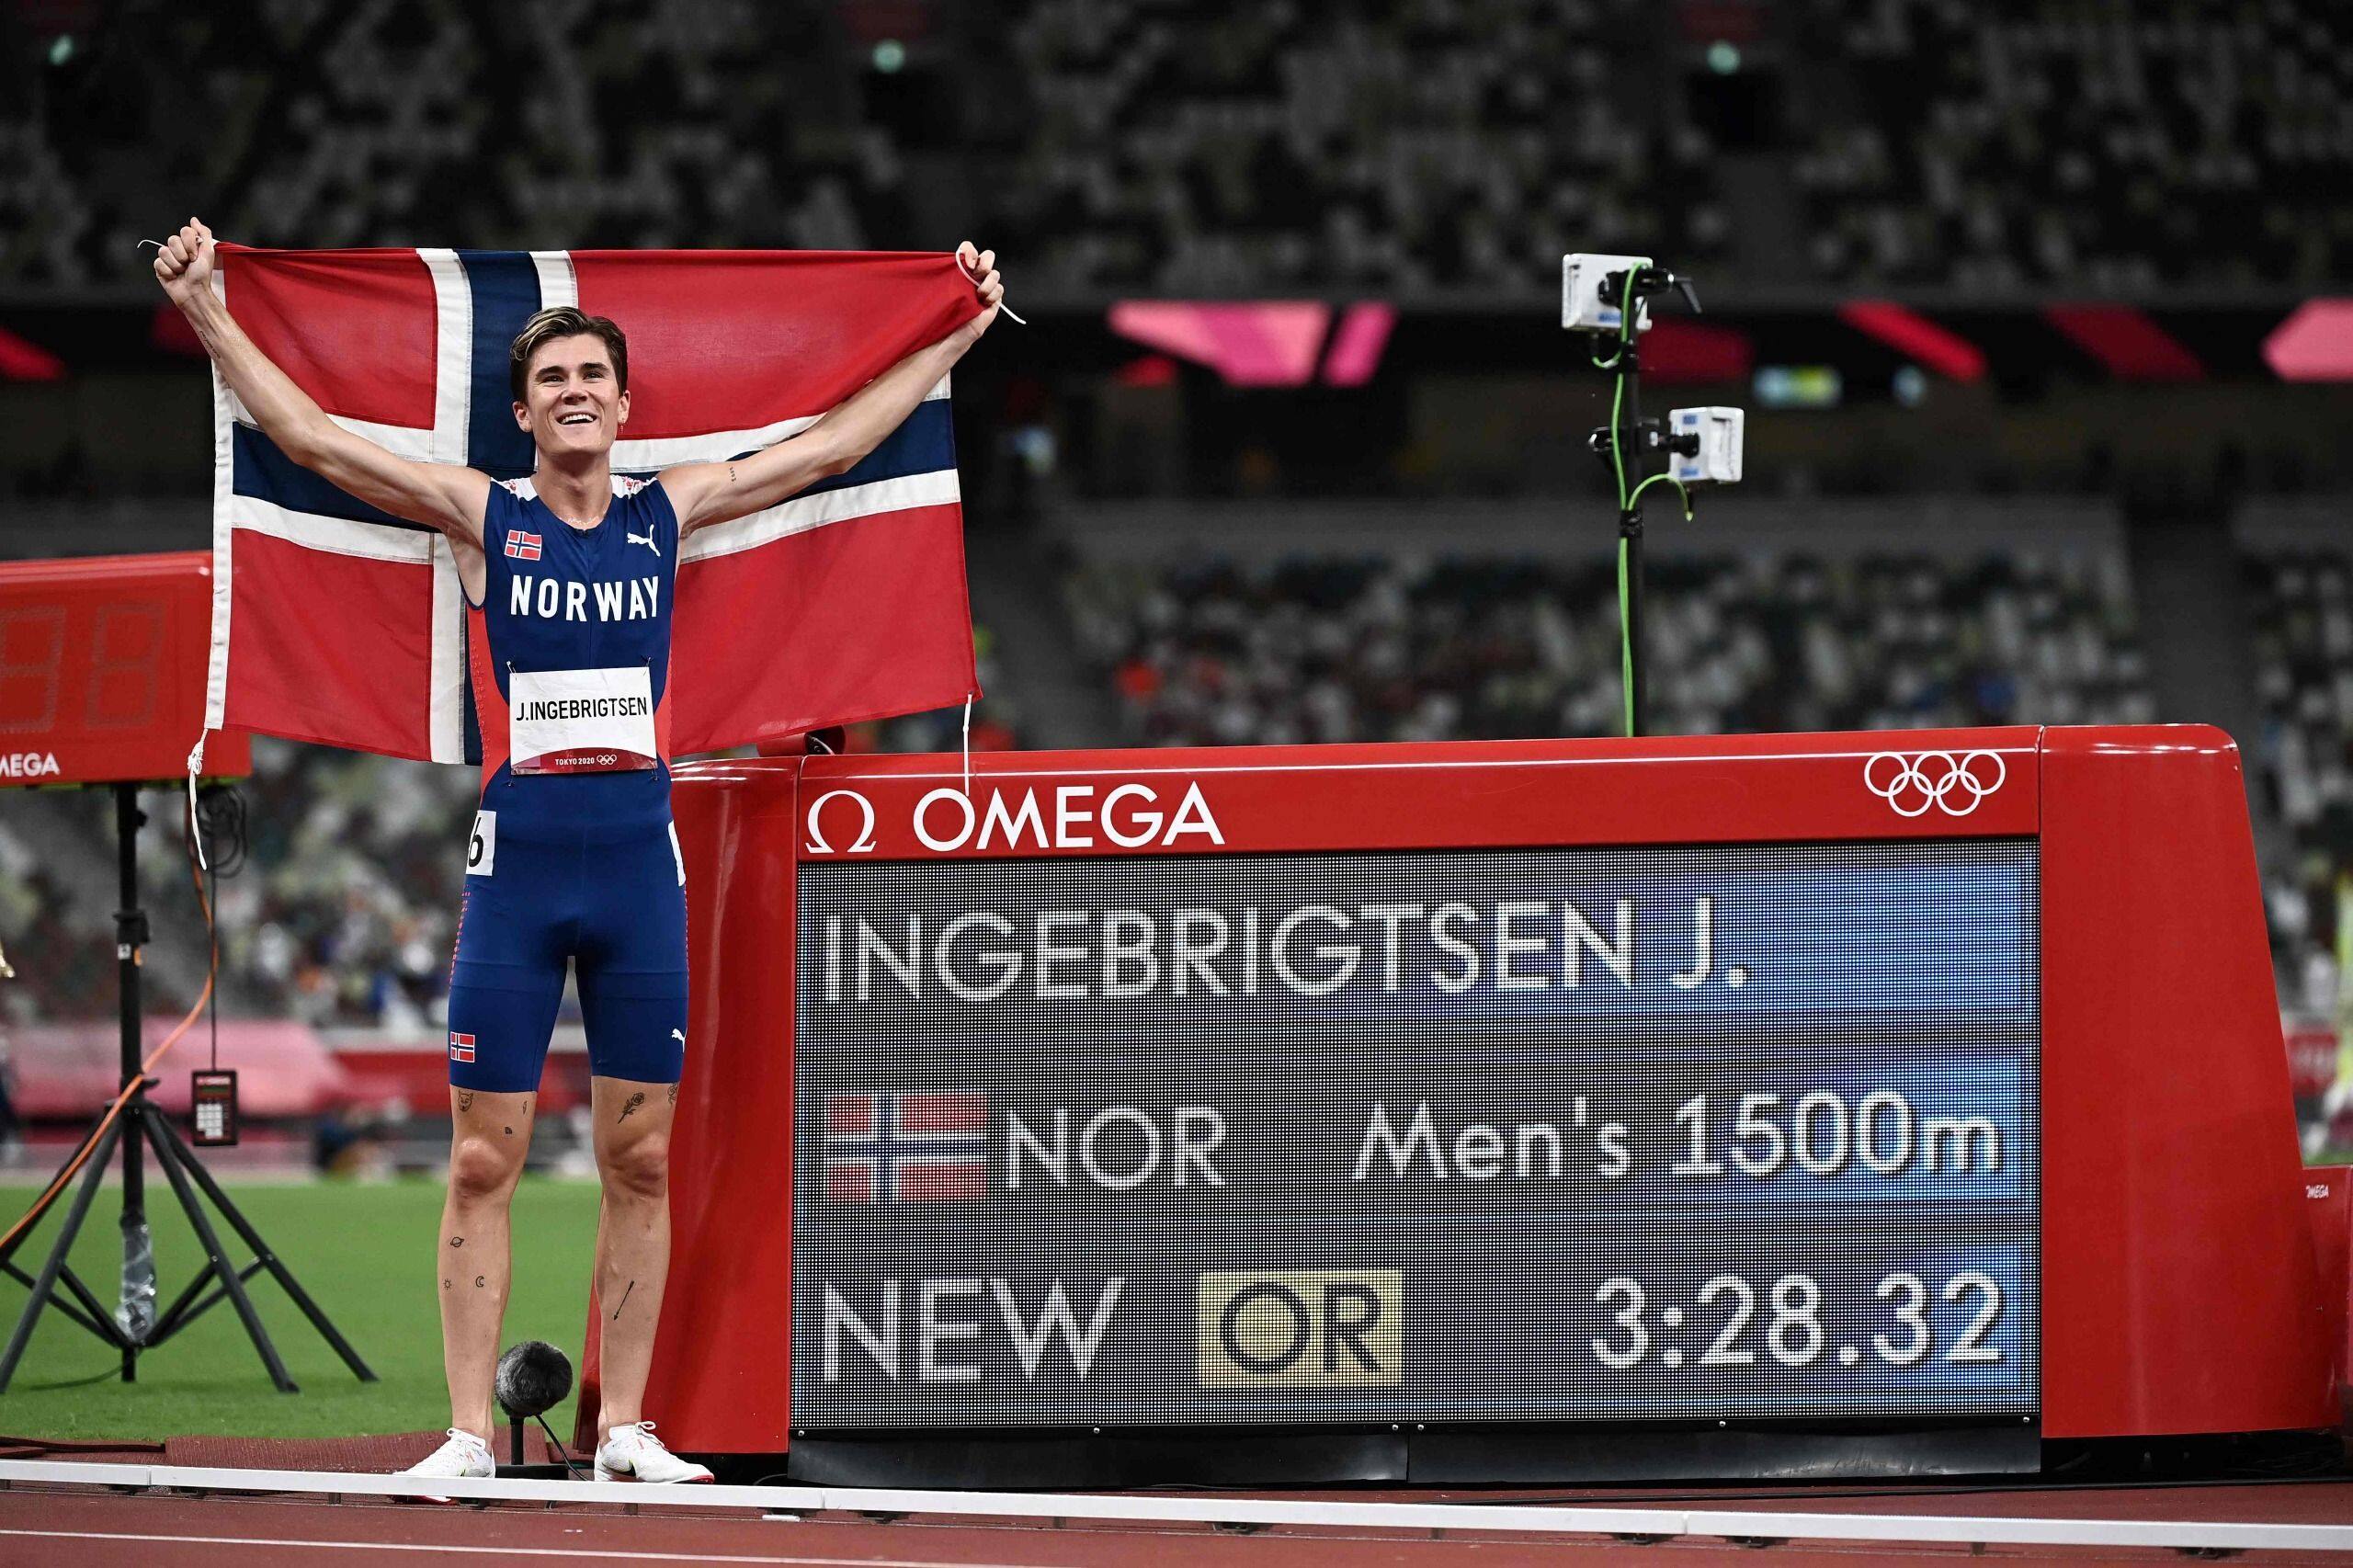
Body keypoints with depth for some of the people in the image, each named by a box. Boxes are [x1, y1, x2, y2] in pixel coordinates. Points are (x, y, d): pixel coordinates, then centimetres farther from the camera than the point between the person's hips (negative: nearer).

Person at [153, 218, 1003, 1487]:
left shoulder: (669, 514, 10)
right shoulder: (481, 516, 3)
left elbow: (836, 445, 18)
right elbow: (310, 437, -3)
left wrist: (954, 337, 19)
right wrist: (209, 318, -11)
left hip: (640, 859, 2)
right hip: (518, 857, -2)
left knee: (641, 1161, 4)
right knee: (483, 1159, -3)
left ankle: (623, 1430, 10)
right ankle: (470, 1432, -1)